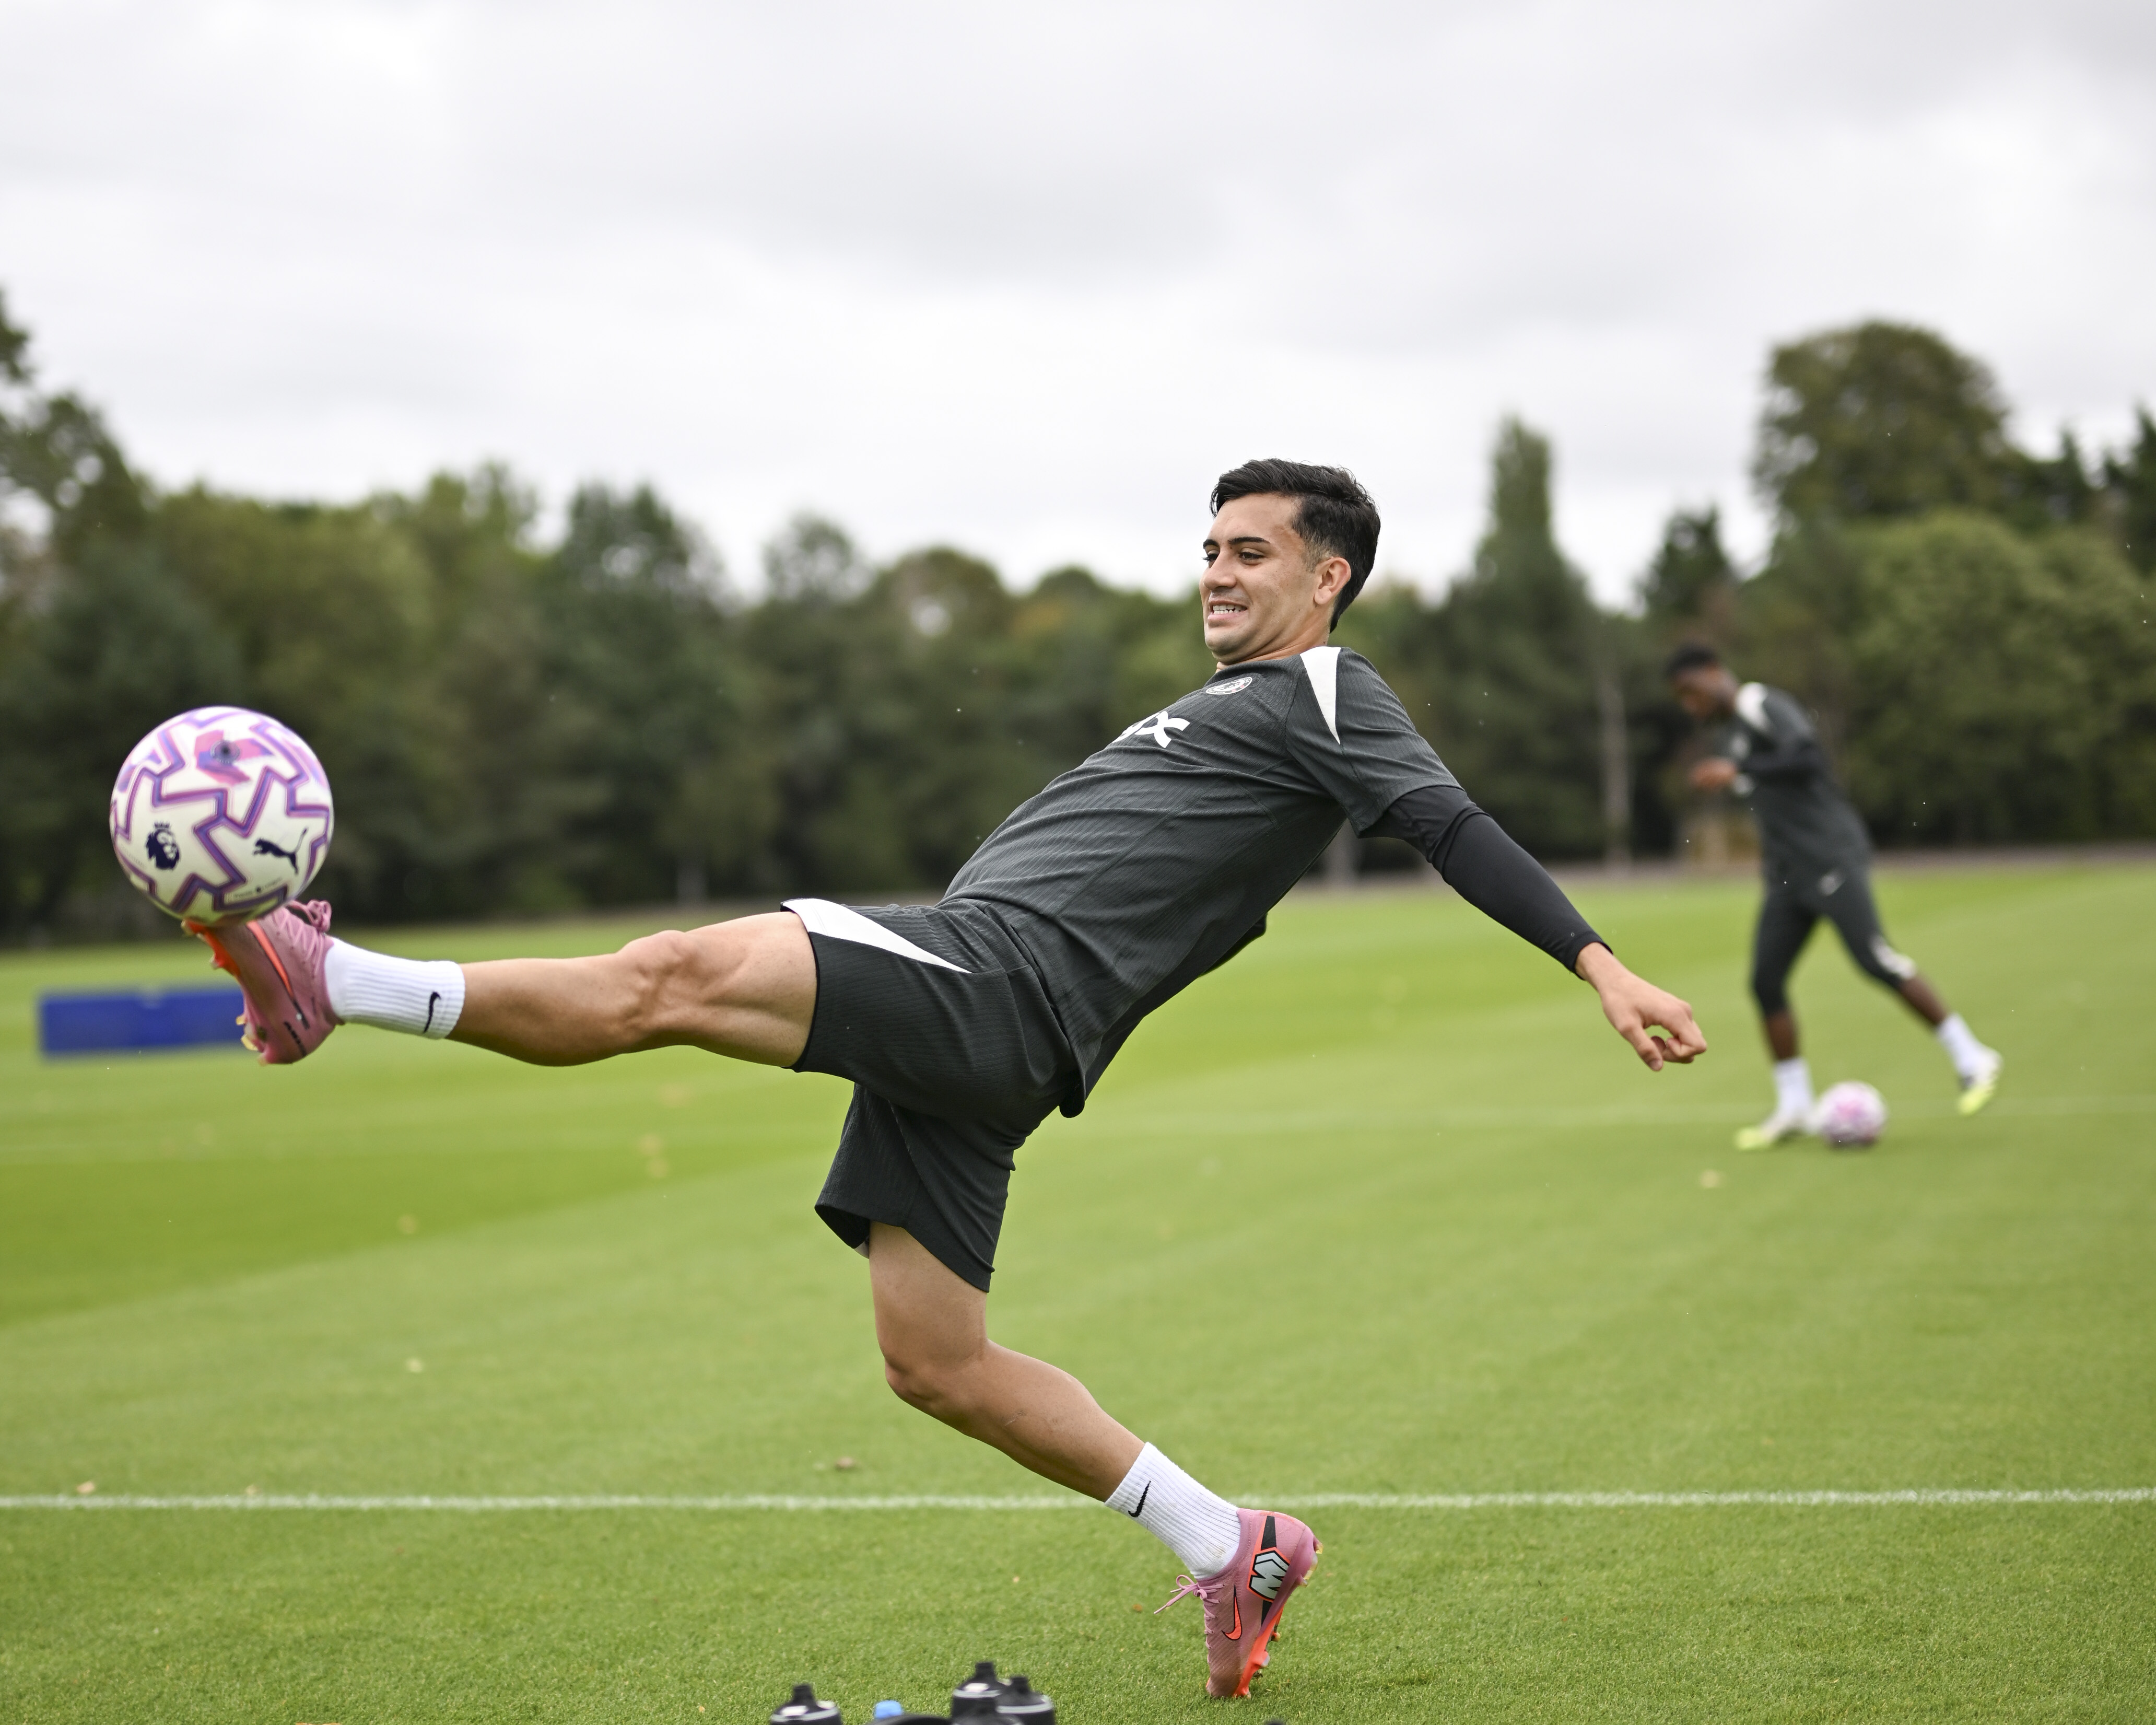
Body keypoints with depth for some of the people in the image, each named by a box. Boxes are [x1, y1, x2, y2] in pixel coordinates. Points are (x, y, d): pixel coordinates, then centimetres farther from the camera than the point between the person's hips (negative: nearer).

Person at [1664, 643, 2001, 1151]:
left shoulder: (1764, 706, -9)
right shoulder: (1727, 736, 20)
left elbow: (1804, 755, -26)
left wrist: (1737, 771, -26)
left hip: (1830, 857, -9)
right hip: (1787, 875, 9)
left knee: (1875, 960, -16)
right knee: (1766, 980, 1)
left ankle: (1972, 1060, -7)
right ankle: (1793, 1107, 8)